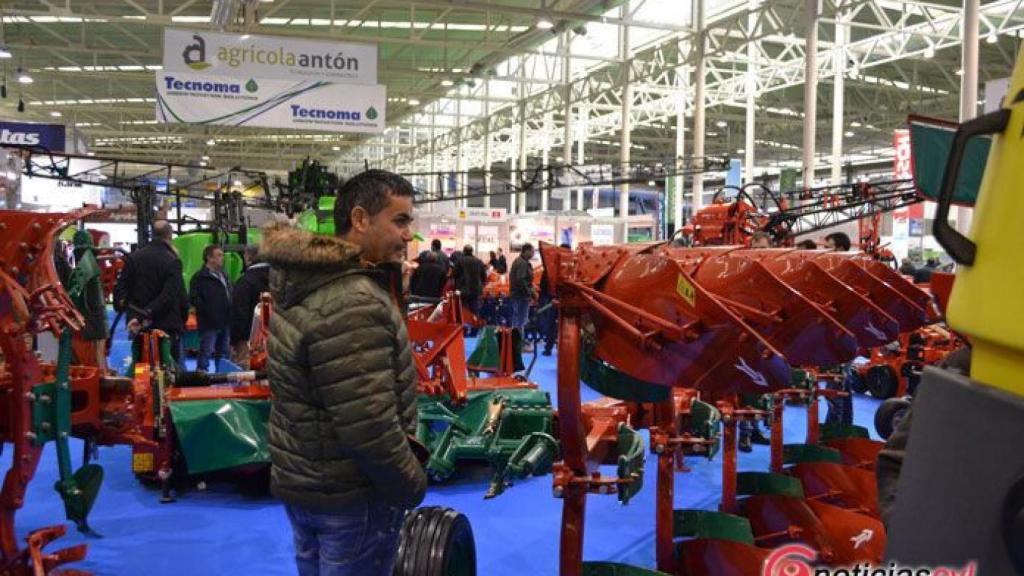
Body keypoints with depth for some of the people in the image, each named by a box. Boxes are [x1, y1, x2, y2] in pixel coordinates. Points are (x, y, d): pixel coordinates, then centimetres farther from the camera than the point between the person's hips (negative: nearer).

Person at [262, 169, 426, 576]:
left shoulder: (307, 282, 5)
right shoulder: (353, 304, -27)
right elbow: (369, 426, -29)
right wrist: (412, 486, -15)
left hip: (300, 480, 9)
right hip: (351, 497, -9)